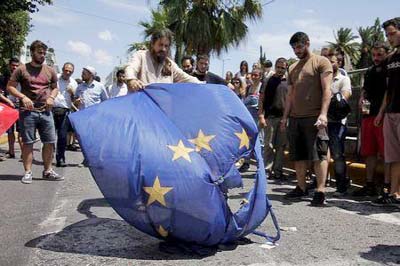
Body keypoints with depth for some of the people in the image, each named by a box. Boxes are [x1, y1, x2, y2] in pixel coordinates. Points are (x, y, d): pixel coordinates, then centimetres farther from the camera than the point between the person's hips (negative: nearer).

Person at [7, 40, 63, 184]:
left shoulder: (50, 71, 11)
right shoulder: (22, 69, 1)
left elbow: (55, 88, 21)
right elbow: (10, 86, 3)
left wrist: (51, 97, 0)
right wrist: (23, 97, -13)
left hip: (46, 111, 3)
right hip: (28, 111, -3)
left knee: (49, 142, 4)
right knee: (28, 142, 0)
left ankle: (48, 171, 17)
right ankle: (28, 172, 9)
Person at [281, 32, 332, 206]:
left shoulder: (321, 62, 1)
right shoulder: (293, 68, 20)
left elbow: (326, 90, -8)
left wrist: (323, 113, -18)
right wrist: (285, 116, 13)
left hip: (314, 117, -7)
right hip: (295, 118, 7)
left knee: (319, 154, -8)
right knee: (298, 154, 9)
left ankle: (320, 191, -7)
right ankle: (301, 188, 18)